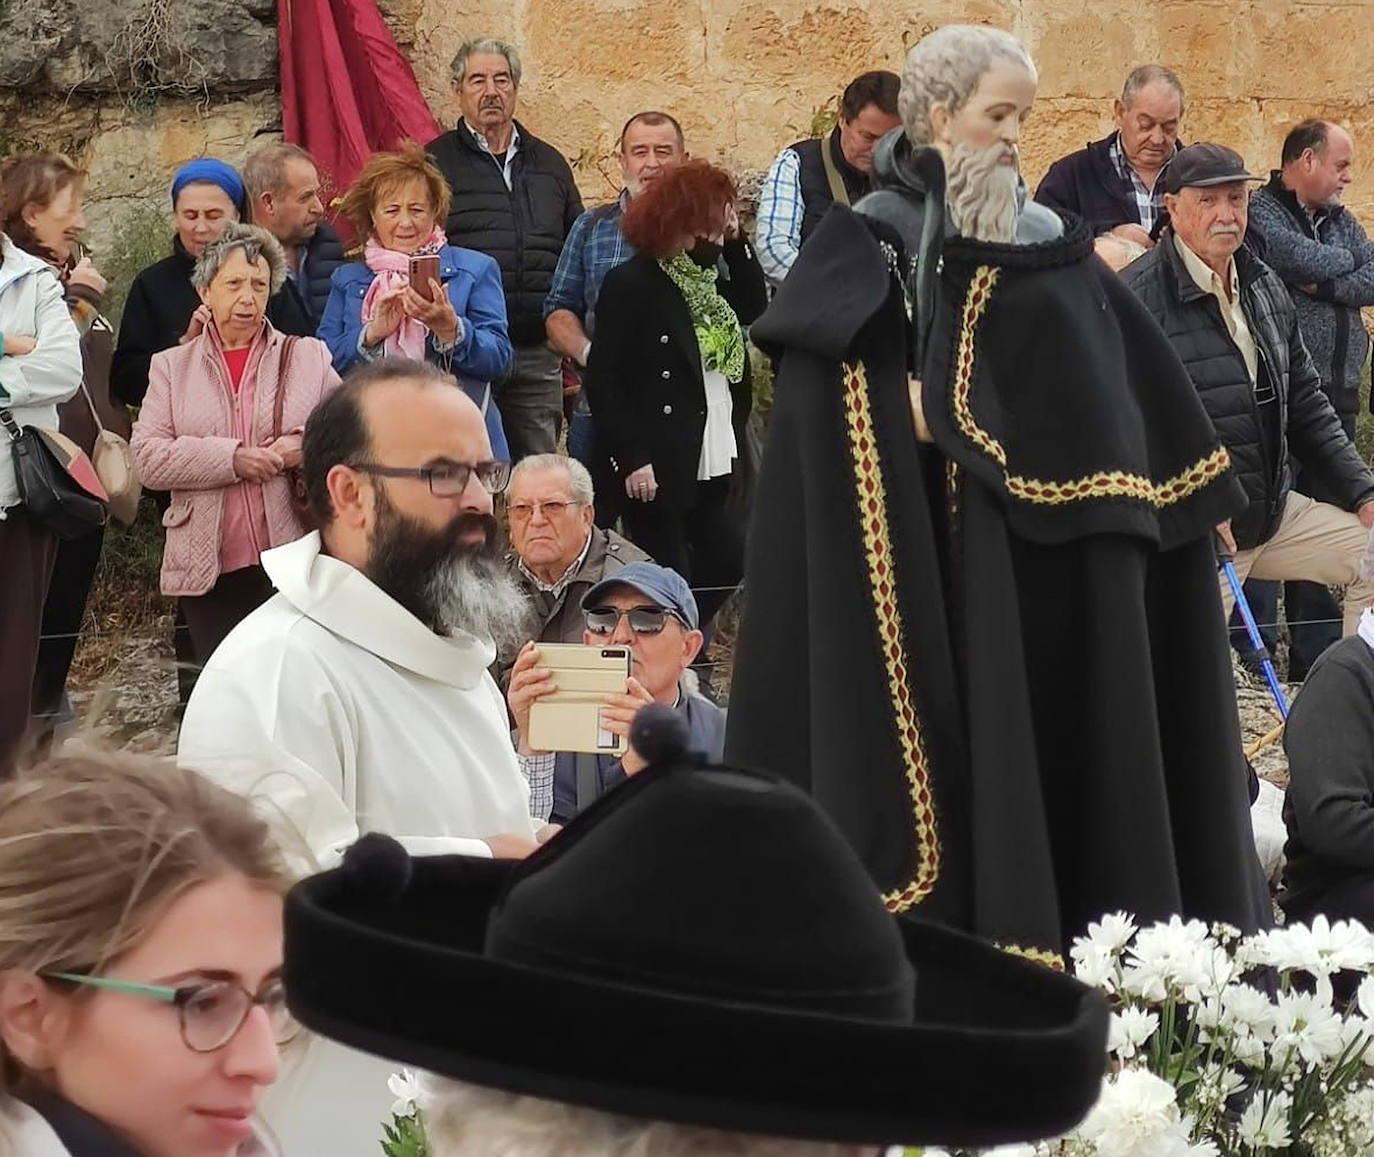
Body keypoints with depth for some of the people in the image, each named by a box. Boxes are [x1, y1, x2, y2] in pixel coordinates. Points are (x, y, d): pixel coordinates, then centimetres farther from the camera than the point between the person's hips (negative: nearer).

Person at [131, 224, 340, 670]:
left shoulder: (308, 357, 11)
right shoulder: (172, 366, 11)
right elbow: (147, 457, 0)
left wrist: (306, 447, -13)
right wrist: (232, 459, -11)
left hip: (293, 563, -1)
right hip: (210, 568, 1)